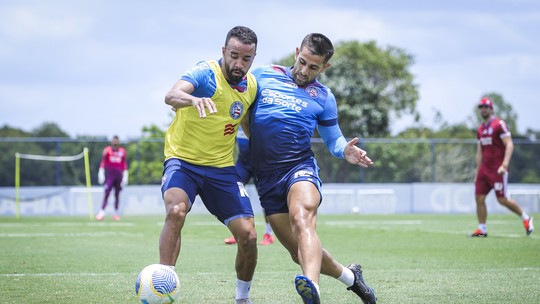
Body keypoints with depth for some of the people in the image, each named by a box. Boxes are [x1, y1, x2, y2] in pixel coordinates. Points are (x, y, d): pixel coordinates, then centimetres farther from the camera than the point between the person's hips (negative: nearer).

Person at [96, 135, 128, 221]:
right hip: (109, 174, -3)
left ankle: (116, 213, 14)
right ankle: (102, 212, -14)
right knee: (106, 193, -11)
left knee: (117, 194, 7)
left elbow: (124, 164, 13)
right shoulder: (107, 150, -1)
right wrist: (101, 174, -8)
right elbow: (103, 162, -1)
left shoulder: (122, 151, 7)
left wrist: (125, 176, 11)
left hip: (119, 174, 3)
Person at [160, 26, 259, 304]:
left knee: (248, 235, -5)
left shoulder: (251, 86, 3)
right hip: (182, 160, -5)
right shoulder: (205, 73, -17)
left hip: (222, 167, 5)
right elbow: (171, 96, -37)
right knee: (176, 210, -34)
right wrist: (193, 99, -59)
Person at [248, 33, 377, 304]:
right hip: (266, 177, 3)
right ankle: (349, 276, 30)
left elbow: (333, 139, 18)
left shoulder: (322, 98, 11)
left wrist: (346, 152, -5)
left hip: (300, 168, -3)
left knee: (302, 218, -35)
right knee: (298, 250, 3)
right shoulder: (262, 75, 10)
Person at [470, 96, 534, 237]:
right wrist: (477, 173, 17)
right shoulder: (480, 129, 15)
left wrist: (504, 165, -24)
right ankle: (482, 229, 5)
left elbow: (509, 145, -14)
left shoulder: (499, 124, -8)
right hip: (484, 168, 7)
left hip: (498, 169, -7)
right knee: (479, 198, -1)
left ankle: (525, 217, 12)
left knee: (502, 199, -7)